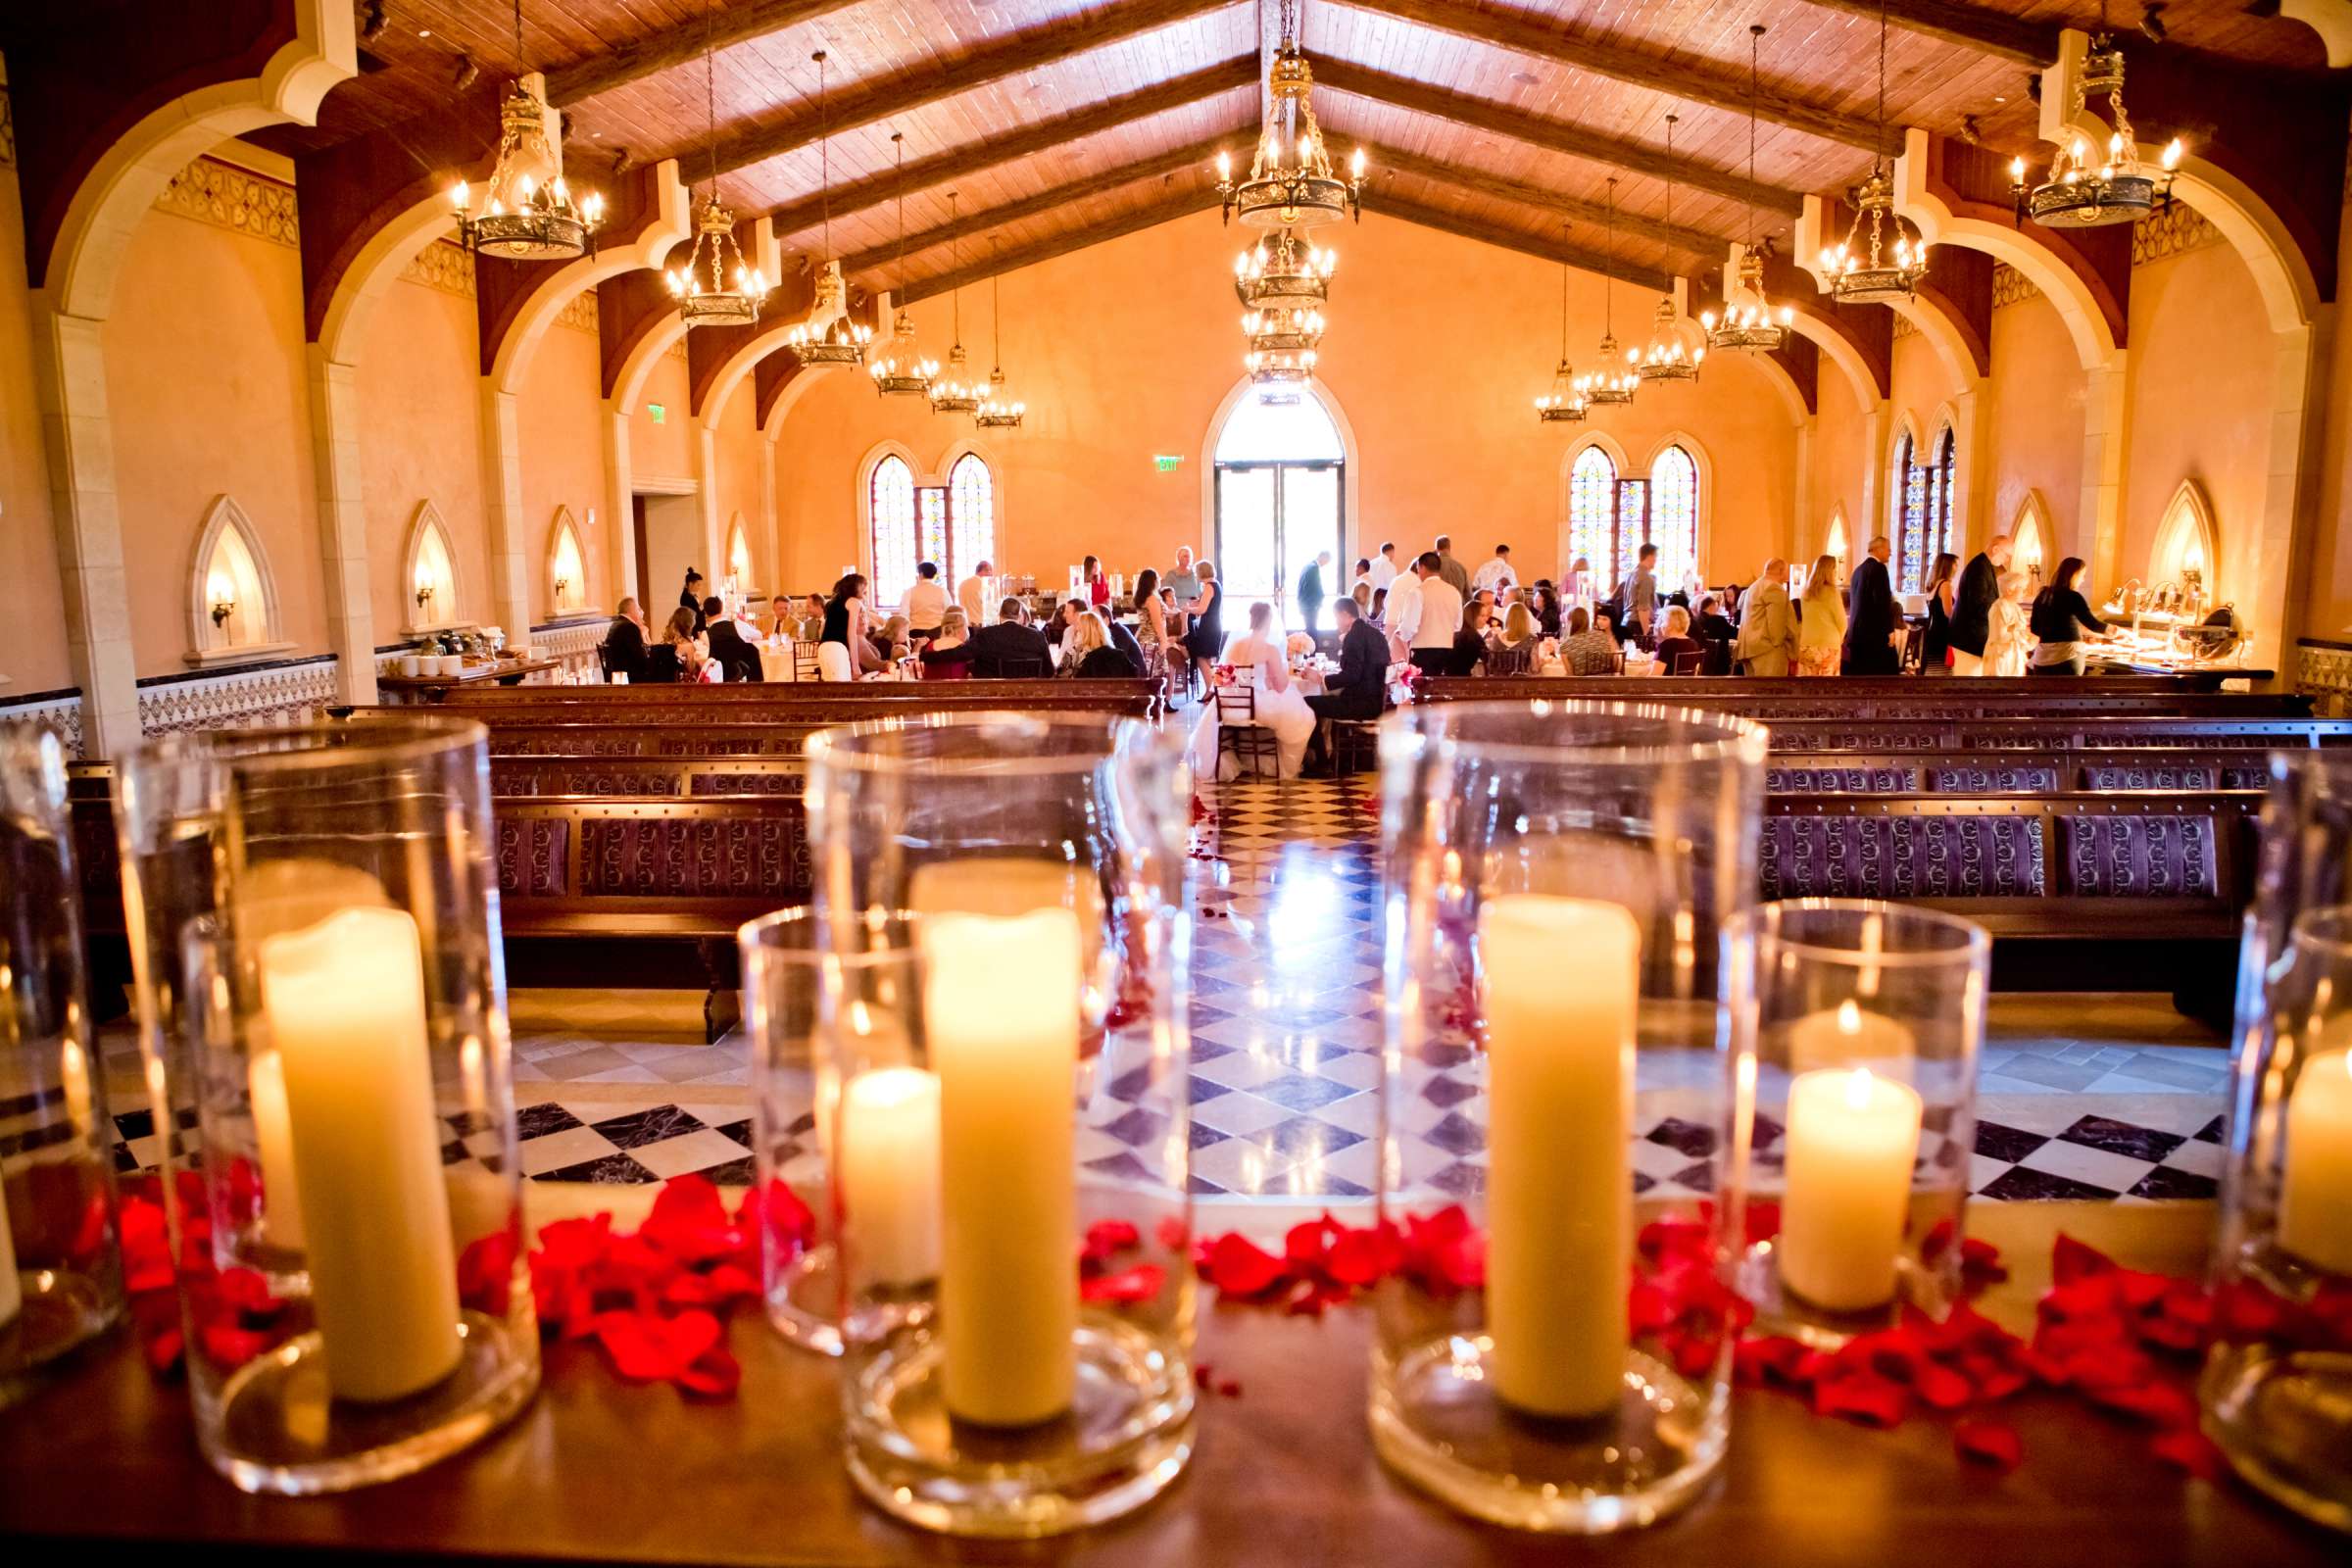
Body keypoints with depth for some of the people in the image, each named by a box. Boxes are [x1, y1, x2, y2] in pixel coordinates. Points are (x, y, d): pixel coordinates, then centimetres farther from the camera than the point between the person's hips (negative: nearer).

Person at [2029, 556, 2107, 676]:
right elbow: (2092, 624, -14)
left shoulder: (2042, 595, 11)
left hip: (2042, 659, 6)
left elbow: (2035, 628, 17)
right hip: (2066, 659, -6)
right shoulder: (2072, 597, -7)